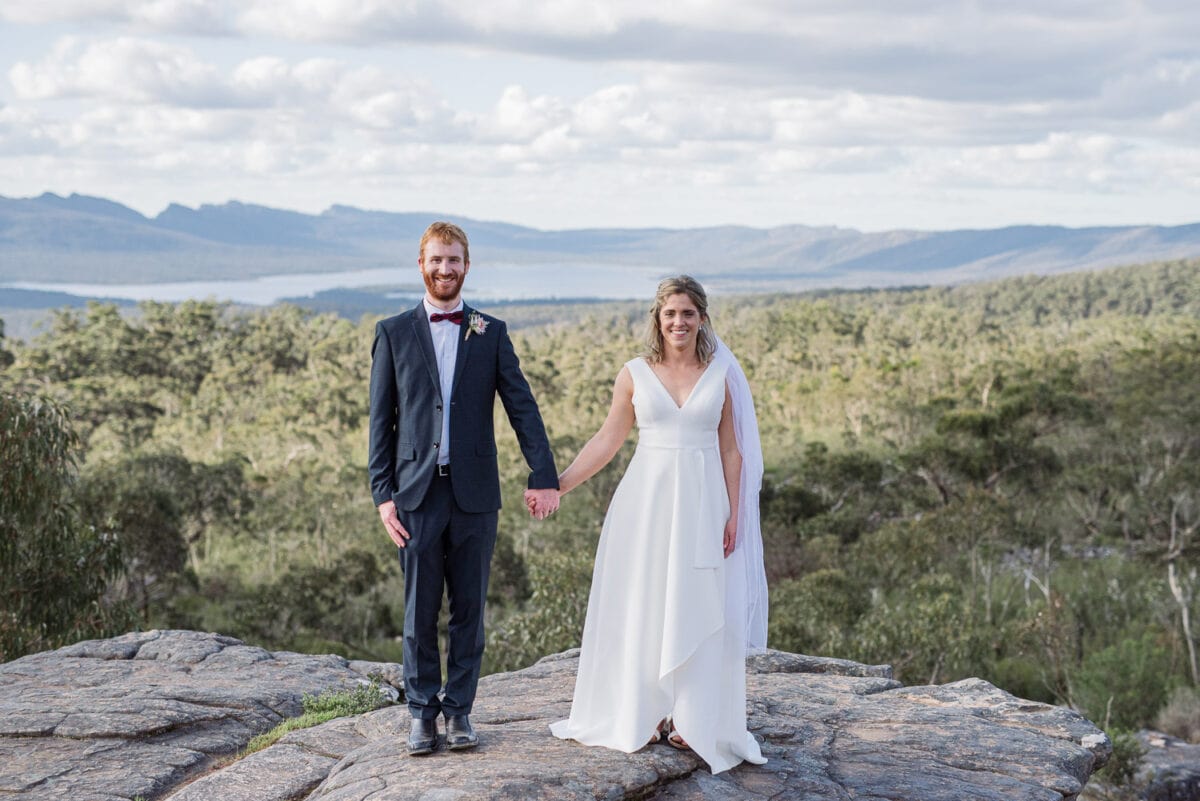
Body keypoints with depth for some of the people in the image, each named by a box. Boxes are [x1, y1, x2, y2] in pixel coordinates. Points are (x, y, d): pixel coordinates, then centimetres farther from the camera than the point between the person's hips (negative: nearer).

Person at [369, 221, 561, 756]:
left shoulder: (491, 333, 7)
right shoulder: (393, 333, 5)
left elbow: (522, 406, 1)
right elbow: (381, 421, 4)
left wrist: (544, 475, -11)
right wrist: (383, 493, -4)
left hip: (474, 493, 1)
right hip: (417, 492, -1)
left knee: (469, 608, 7)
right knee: (420, 609, 4)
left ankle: (458, 710, 17)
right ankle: (422, 713, 15)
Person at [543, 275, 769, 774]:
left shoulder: (720, 376, 4)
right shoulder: (634, 375, 2)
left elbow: (731, 451, 6)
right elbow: (607, 441, 4)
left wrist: (734, 515, 0)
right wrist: (558, 484, -3)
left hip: (701, 504, 0)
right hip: (645, 501, 0)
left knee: (697, 611, 3)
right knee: (640, 607, 4)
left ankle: (690, 721, 13)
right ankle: (642, 715, 15)